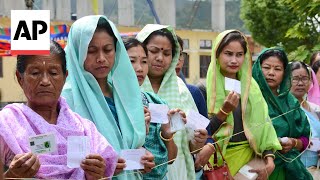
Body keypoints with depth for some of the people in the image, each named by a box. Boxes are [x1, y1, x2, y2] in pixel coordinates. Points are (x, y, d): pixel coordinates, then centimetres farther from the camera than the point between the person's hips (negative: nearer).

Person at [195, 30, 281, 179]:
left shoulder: (250, 86, 4)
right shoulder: (206, 88, -9)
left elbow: (262, 124, 1)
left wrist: (269, 159, -11)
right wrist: (224, 111, -25)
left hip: (248, 156, 4)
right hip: (219, 159, -3)